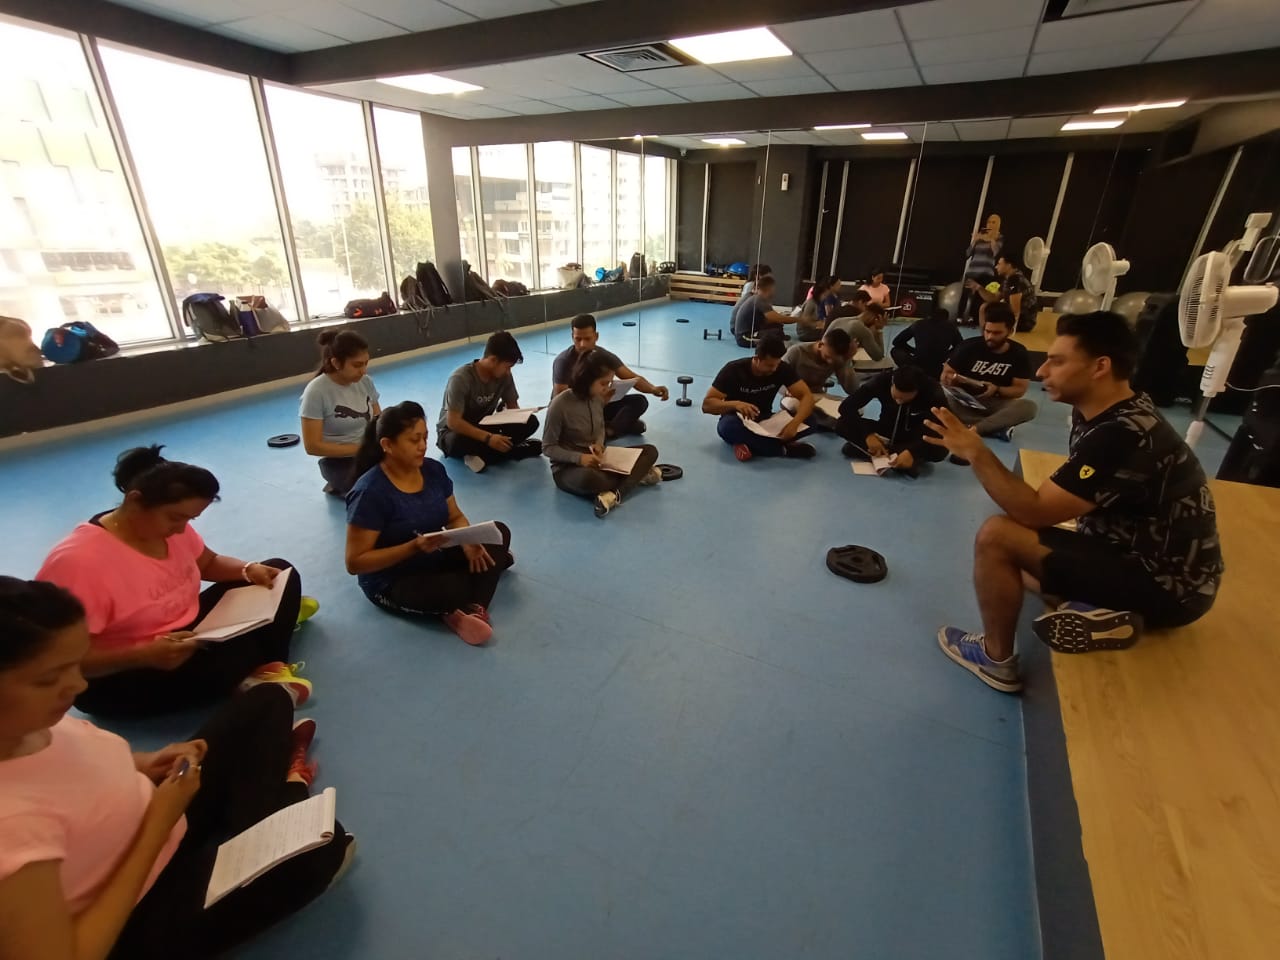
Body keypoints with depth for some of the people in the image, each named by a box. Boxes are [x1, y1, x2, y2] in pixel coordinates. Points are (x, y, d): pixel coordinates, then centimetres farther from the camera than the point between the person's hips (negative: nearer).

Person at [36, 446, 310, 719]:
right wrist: (144, 655, -38)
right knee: (238, 652, -38)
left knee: (281, 572, -1)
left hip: (190, 633, 9)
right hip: (121, 677, -8)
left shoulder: (169, 526, -4)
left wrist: (249, 570, -8)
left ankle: (268, 667, -13)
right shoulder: (78, 561, -26)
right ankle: (258, 675, -4)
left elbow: (209, 563, 13)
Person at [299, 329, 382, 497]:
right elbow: (312, 446, -15)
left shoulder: (365, 381, -1)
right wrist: (359, 448, -19)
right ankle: (339, 487, 5)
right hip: (340, 461, -6)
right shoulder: (317, 392, -16)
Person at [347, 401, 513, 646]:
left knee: (499, 532, -7)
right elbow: (355, 562, -21)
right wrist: (414, 547, -32)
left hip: (434, 558, 8)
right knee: (458, 589, -35)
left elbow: (456, 517, 5)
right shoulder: (371, 492, -24)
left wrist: (468, 542, -18)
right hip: (391, 583, -7)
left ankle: (472, 609, -15)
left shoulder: (434, 470, -5)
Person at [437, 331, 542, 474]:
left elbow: (513, 407, 0)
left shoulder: (504, 375, -10)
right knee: (459, 441, -44)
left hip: (484, 426, 6)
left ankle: (484, 456, -22)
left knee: (530, 422, -20)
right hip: (454, 431, -5)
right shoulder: (461, 378, -26)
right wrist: (488, 438, -40)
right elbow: (453, 422, -31)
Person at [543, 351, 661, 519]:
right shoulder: (560, 405, -20)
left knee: (650, 450, -9)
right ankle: (636, 476, -19)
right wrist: (579, 458, -27)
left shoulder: (598, 398, -2)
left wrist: (598, 444, -8)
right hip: (567, 467, -7)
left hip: (595, 459, 7)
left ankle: (615, 494, -28)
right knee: (588, 478, -44)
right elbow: (548, 448, -13)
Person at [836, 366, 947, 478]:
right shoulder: (882, 380, -21)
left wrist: (912, 451, -44)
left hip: (916, 436, -1)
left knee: (940, 450, -36)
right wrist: (867, 434, -33)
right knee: (842, 424, -25)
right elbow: (846, 406, -23)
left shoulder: (933, 392, -24)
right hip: (886, 431, 1)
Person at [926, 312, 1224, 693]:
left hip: (1165, 584, -10)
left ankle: (996, 659, -4)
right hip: (1145, 556, 10)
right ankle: (1104, 610, 4)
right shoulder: (1098, 414, 1)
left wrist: (975, 452, -25)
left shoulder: (1123, 436, -28)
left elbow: (1035, 511, -29)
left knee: (996, 536, -22)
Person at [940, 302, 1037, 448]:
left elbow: (1020, 389, -4)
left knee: (1030, 407, -30)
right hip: (966, 401, -1)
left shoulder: (1019, 353, -3)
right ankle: (998, 427, -32)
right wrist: (952, 379, -30)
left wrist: (996, 390, -25)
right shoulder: (969, 346, -8)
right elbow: (945, 376, -5)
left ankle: (973, 429, -35)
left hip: (997, 403, 1)